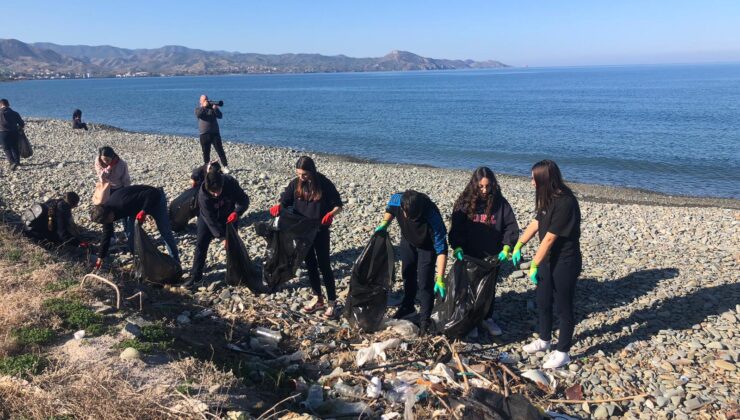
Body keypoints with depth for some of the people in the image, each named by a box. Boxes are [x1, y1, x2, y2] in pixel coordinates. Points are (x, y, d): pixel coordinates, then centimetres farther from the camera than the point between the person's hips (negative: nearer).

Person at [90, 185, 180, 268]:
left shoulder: (123, 203, -41)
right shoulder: (107, 211, -14)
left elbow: (151, 194, -40)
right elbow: (106, 234, -2)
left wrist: (144, 211, -48)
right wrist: (100, 258, 2)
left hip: (155, 199, -7)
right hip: (137, 206, 7)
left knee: (165, 232, -8)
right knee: (130, 234, -2)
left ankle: (176, 263, -1)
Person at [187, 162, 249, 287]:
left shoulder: (231, 183, -34)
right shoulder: (203, 195, -36)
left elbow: (244, 200, -22)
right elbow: (211, 220, -31)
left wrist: (237, 212, -41)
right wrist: (222, 237, -32)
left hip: (229, 217, 1)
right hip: (208, 217, -1)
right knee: (201, 244, -2)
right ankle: (195, 276, 8)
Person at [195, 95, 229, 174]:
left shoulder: (212, 107, 12)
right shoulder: (198, 109, 10)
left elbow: (220, 116, 0)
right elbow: (198, 115, -14)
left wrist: (215, 109, -14)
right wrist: (204, 106, -14)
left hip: (215, 133, 0)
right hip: (204, 134, 0)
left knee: (220, 150, -6)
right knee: (206, 152, 4)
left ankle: (225, 166, -8)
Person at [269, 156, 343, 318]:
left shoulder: (324, 184, -13)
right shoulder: (295, 184, -2)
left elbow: (338, 204, -9)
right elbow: (284, 201, 1)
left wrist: (331, 214, -30)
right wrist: (277, 207, -22)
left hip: (320, 232, -4)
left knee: (324, 266, 1)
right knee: (310, 265, 13)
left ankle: (332, 302, 12)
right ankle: (318, 299, 27)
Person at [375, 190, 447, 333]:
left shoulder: (433, 217, -43)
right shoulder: (396, 199, -33)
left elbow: (441, 250, -37)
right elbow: (390, 209, -4)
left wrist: (440, 279, -39)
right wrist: (384, 224, -21)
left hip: (427, 246, -4)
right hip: (407, 241, 5)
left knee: (425, 283, -7)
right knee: (408, 274, 20)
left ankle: (425, 318, 11)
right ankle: (407, 306, 43)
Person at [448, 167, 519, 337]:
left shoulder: (500, 203, -7)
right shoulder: (465, 202, -9)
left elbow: (511, 226, -4)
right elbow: (456, 227, -8)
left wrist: (506, 247, -15)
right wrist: (457, 247, -20)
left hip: (492, 256, 1)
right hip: (469, 256, -1)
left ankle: (488, 318, 33)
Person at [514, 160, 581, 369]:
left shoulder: (565, 203, -26)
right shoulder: (547, 199, 2)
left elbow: (549, 238, -24)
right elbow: (535, 224, 10)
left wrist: (534, 265, -20)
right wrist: (518, 246, 7)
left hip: (565, 263, -9)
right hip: (548, 260, 9)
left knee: (563, 308, 6)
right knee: (543, 303, 20)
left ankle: (562, 352, 21)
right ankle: (544, 340, 40)